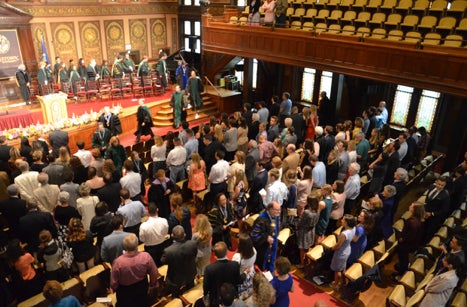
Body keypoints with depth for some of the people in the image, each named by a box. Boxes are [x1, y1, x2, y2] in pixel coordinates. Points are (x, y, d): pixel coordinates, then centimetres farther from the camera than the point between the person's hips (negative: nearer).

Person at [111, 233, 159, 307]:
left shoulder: (118, 262, -35)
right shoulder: (146, 256, -31)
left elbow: (114, 282, -18)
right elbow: (154, 274, -15)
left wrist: (113, 288, 6)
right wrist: (152, 285, 7)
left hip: (125, 291, -1)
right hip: (142, 288, 1)